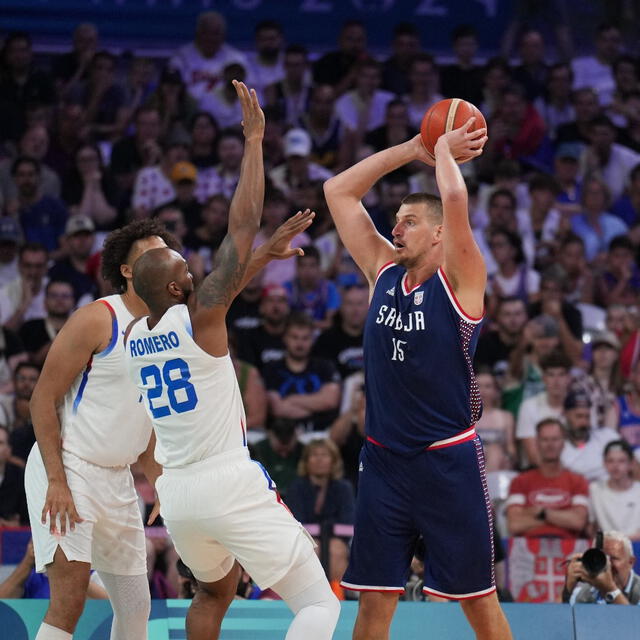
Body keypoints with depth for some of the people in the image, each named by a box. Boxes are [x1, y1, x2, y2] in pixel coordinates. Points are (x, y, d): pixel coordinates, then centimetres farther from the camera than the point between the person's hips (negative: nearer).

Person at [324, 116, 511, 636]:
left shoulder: (460, 280, -6)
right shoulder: (384, 272, 9)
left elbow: (456, 198, -22)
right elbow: (338, 192, 11)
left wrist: (446, 150, -4)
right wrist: (411, 150, 9)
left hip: (449, 463, -5)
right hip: (384, 460, 5)